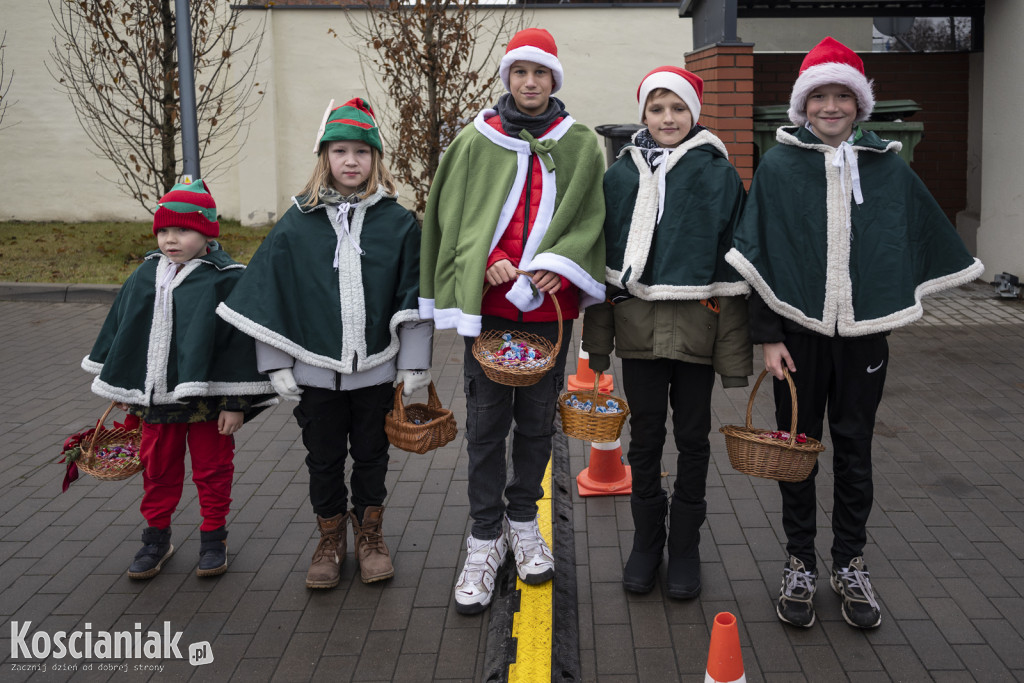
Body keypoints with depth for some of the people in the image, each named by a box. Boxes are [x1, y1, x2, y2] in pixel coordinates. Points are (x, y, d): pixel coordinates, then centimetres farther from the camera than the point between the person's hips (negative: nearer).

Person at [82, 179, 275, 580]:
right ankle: (156, 539, 31)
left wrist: (235, 402, -13)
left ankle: (213, 539, 26)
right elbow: (122, 329, 13)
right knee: (157, 469, 16)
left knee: (212, 469, 10)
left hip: (207, 397, -5)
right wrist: (122, 387, 15)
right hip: (155, 396, 5)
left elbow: (240, 342, -13)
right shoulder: (146, 276, 3)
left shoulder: (226, 280, -13)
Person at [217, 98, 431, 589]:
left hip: (375, 369, 0)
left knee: (371, 453, 14)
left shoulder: (398, 222, -2)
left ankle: (369, 534, 33)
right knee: (323, 457, 12)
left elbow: (413, 298, 0)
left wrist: (415, 367, -3)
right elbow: (269, 294, 1)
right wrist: (277, 366, -2)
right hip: (316, 369, 1)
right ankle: (330, 539, 30)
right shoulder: (297, 224, -2)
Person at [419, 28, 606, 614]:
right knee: (486, 423, 1)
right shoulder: (477, 141, 5)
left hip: (550, 305, 1)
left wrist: (557, 267, -12)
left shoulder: (582, 146, 7)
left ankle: (524, 522, 28)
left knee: (537, 421, 10)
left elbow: (590, 220, 4)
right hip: (489, 302, -1)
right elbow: (454, 215, 5)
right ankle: (486, 540, 12)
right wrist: (488, 263, -11)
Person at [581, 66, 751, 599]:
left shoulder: (720, 175, 0)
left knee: (693, 438, 8)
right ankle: (646, 540, 26)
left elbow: (734, 263, 0)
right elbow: (602, 257, 8)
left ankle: (685, 546, 24)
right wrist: (597, 338, 5)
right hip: (638, 323, 2)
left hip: (697, 325, -1)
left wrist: (735, 350, -4)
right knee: (644, 437, 10)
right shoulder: (620, 174, 5)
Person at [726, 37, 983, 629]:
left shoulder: (889, 168, 4)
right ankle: (800, 565, 22)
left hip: (863, 334, 2)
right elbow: (757, 256, -4)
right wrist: (768, 335, -8)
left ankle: (851, 566, 25)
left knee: (855, 452, 10)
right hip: (798, 332, -1)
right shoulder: (779, 167, -1)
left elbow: (927, 240, 15)